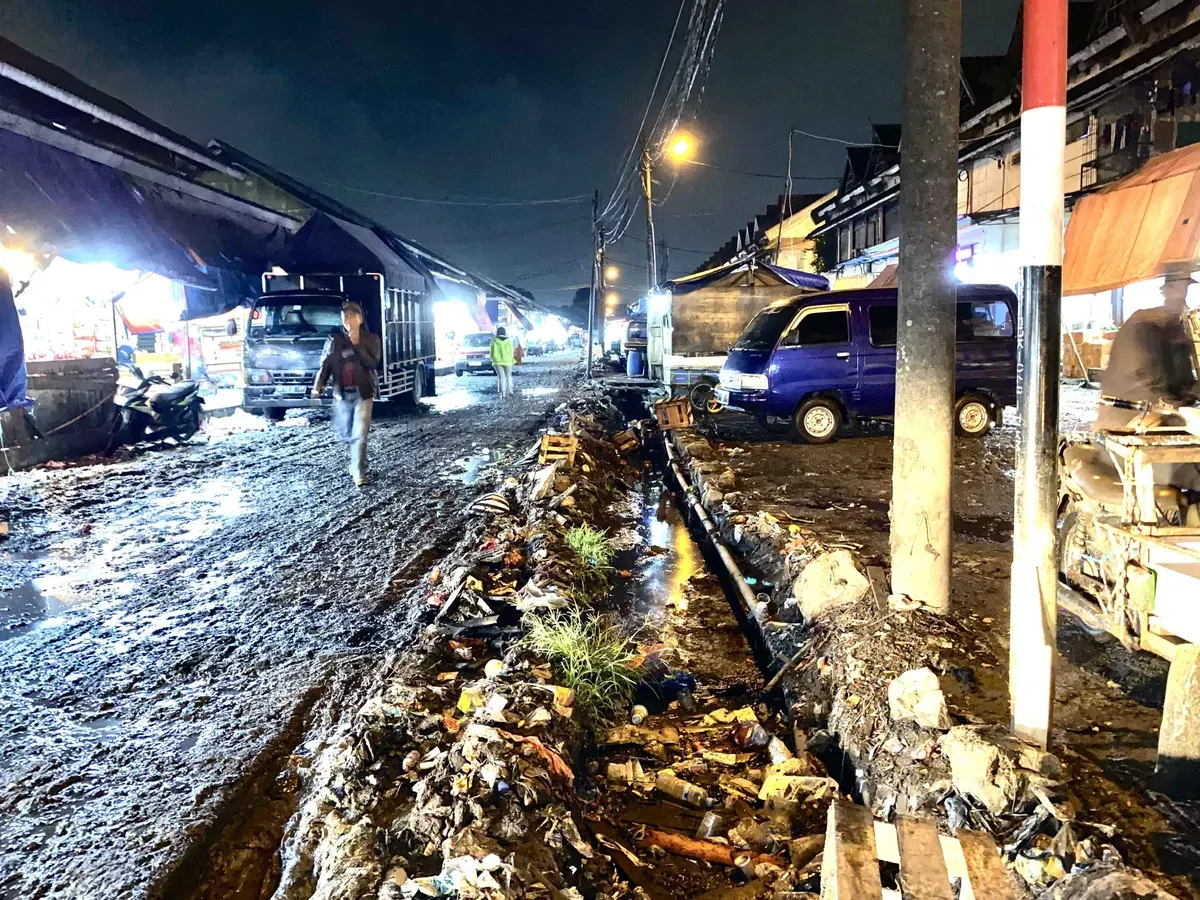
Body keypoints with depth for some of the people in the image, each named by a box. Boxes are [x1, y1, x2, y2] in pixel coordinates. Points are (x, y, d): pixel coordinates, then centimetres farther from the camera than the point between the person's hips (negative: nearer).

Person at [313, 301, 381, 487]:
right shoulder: (334, 341, 4)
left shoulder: (371, 339, 0)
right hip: (342, 394, 3)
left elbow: (372, 363, -13)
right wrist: (318, 386, -16)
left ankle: (359, 473, -5)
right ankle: (357, 459, 41)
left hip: (363, 393, -3)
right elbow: (325, 366, 0)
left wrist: (357, 345, -18)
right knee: (344, 435, 12)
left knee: (360, 434, -10)